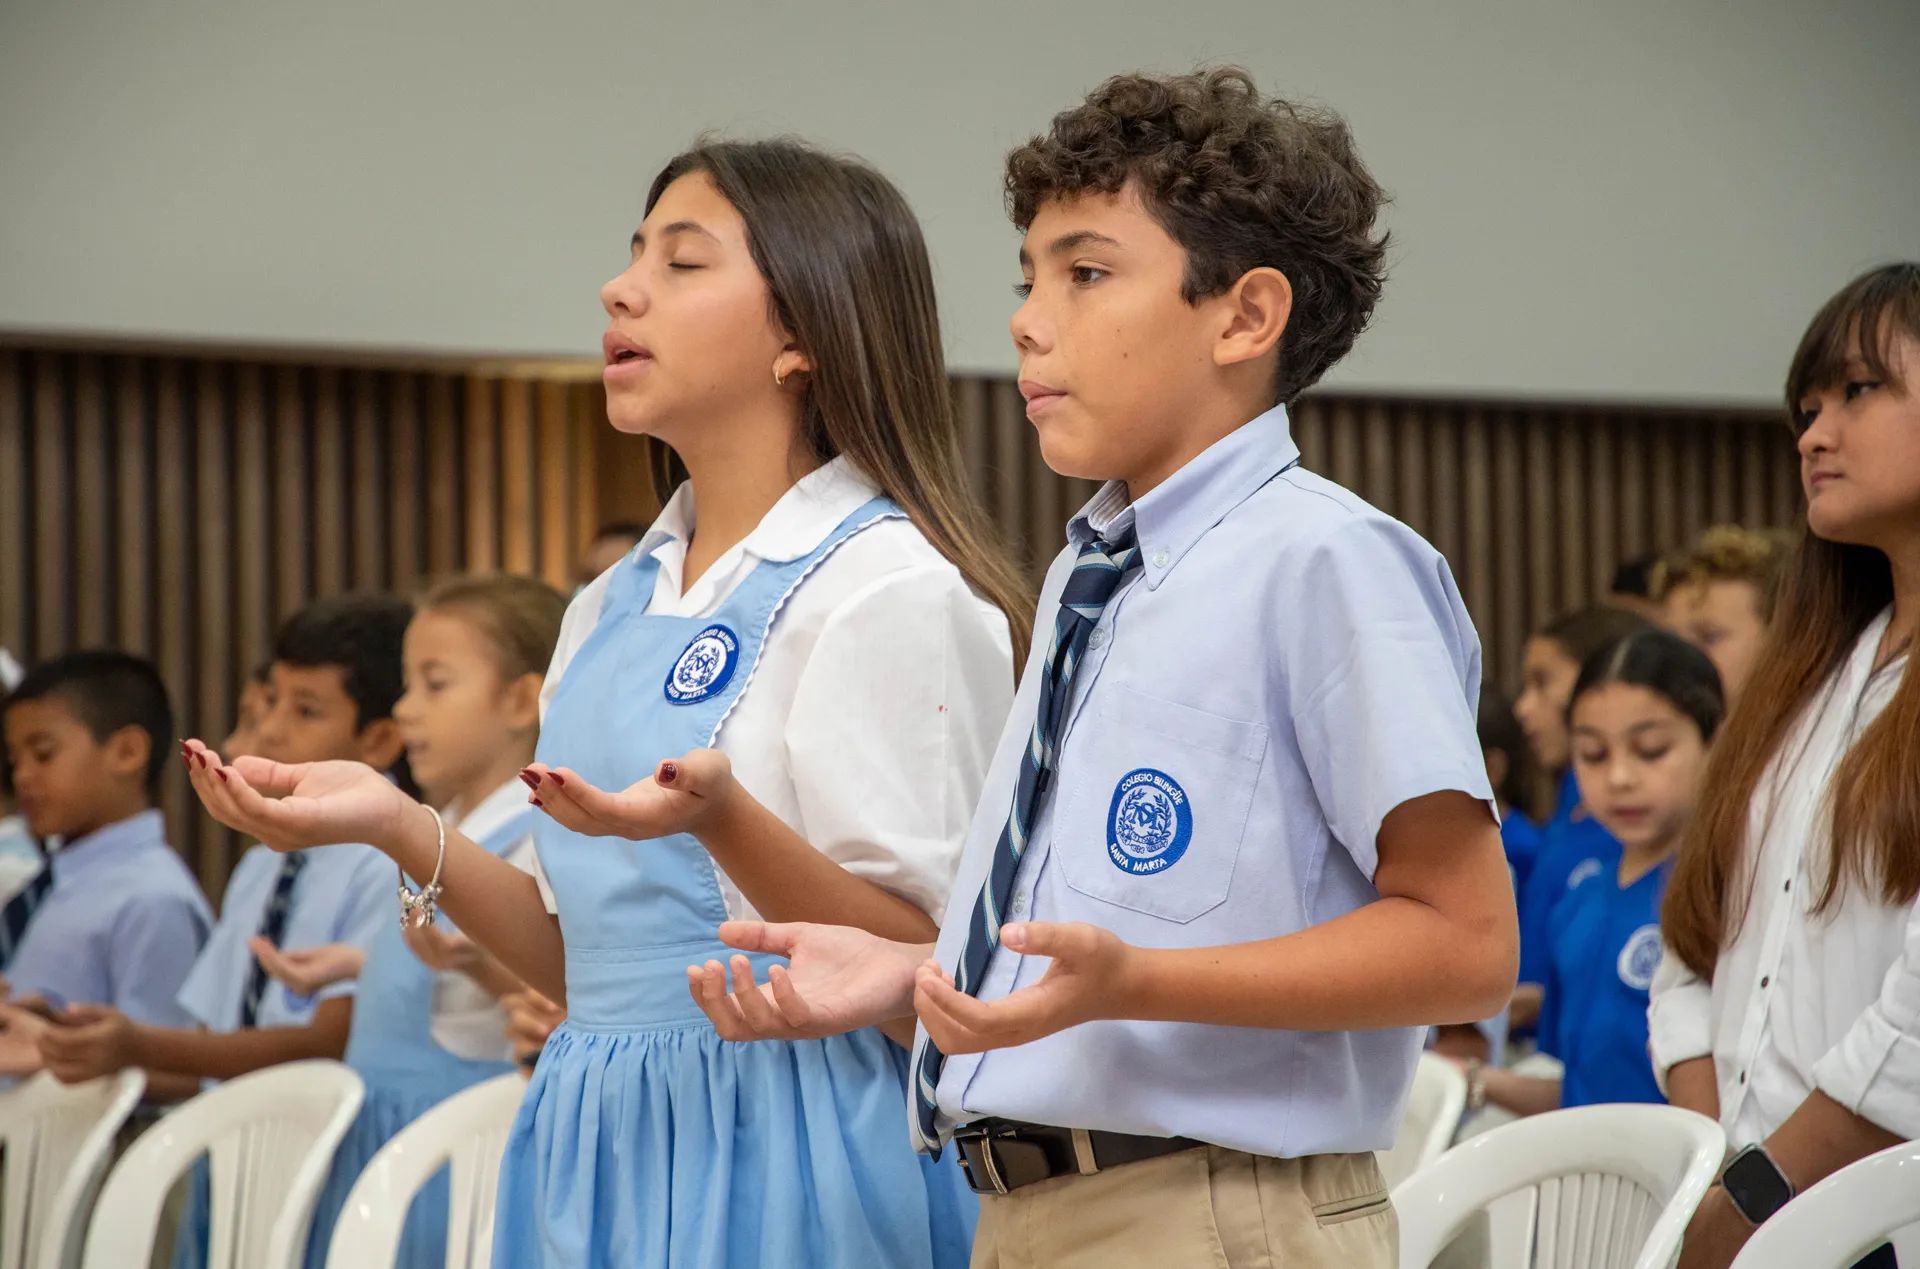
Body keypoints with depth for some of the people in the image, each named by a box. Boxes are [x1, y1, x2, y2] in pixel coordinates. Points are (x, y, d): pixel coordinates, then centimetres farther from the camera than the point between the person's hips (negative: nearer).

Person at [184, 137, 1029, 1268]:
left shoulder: (888, 587, -9)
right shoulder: (615, 605, 14)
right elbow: (591, 965, 15)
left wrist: (723, 827, -29)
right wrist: (397, 825, 2)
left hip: (783, 1165, -7)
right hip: (602, 1149, 7)